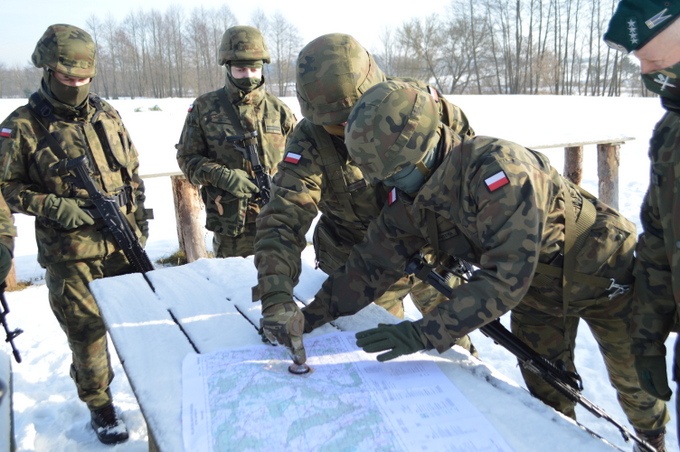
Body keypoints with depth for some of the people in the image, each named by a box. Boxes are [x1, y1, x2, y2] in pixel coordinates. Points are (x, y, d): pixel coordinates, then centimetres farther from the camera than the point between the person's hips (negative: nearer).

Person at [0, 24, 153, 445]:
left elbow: (132, 170, 13)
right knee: (86, 330, 7)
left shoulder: (106, 114, 5)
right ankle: (100, 405, 27)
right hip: (70, 254, -3)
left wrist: (139, 218, 9)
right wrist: (52, 206, -17)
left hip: (123, 242, 4)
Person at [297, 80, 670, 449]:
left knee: (635, 383, 16)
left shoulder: (498, 168, -40)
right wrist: (313, 314, -16)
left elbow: (505, 275, -42)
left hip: (601, 273, -5)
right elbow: (372, 262, -10)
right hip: (536, 289, 5)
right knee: (545, 394, 12)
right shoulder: (411, 201, -15)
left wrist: (425, 333, -45)